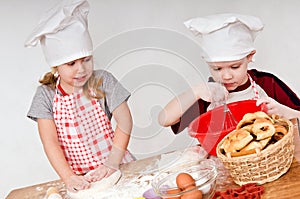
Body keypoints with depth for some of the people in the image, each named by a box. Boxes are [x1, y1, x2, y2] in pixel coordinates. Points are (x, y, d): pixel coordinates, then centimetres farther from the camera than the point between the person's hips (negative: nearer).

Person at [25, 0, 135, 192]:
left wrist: (112, 164, -14)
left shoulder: (103, 81, -3)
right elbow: (50, 142, -7)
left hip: (115, 168, -1)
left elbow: (125, 121, -6)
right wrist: (68, 178, -19)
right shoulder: (46, 95, -2)